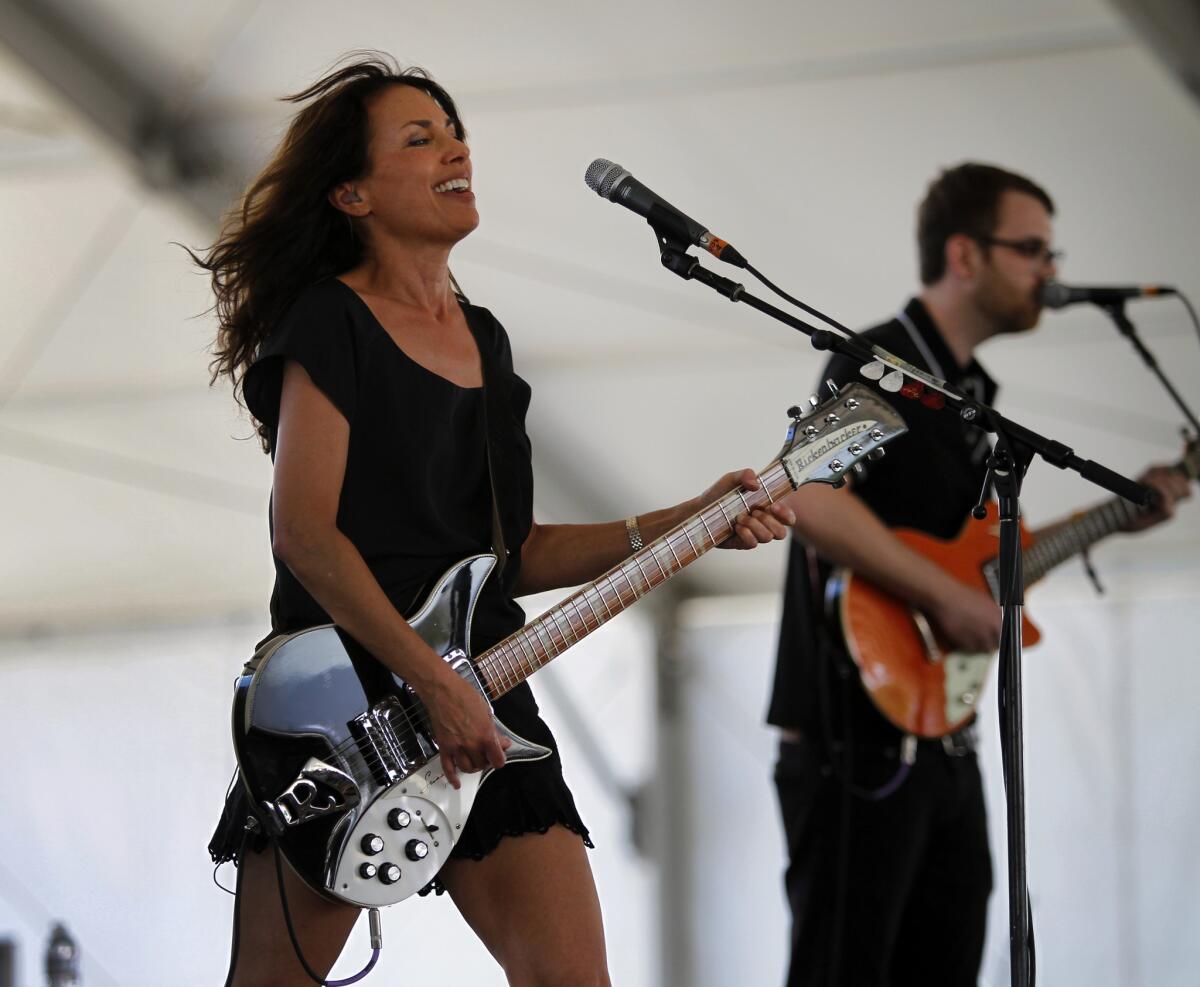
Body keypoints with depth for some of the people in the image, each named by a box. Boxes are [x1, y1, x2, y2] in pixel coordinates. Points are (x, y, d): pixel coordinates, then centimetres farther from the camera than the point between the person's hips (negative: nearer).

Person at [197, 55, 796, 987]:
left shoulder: (484, 340, 18)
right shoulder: (330, 322, -5)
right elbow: (304, 532, -14)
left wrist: (688, 524, 9)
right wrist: (432, 682, -20)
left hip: (483, 711, 6)